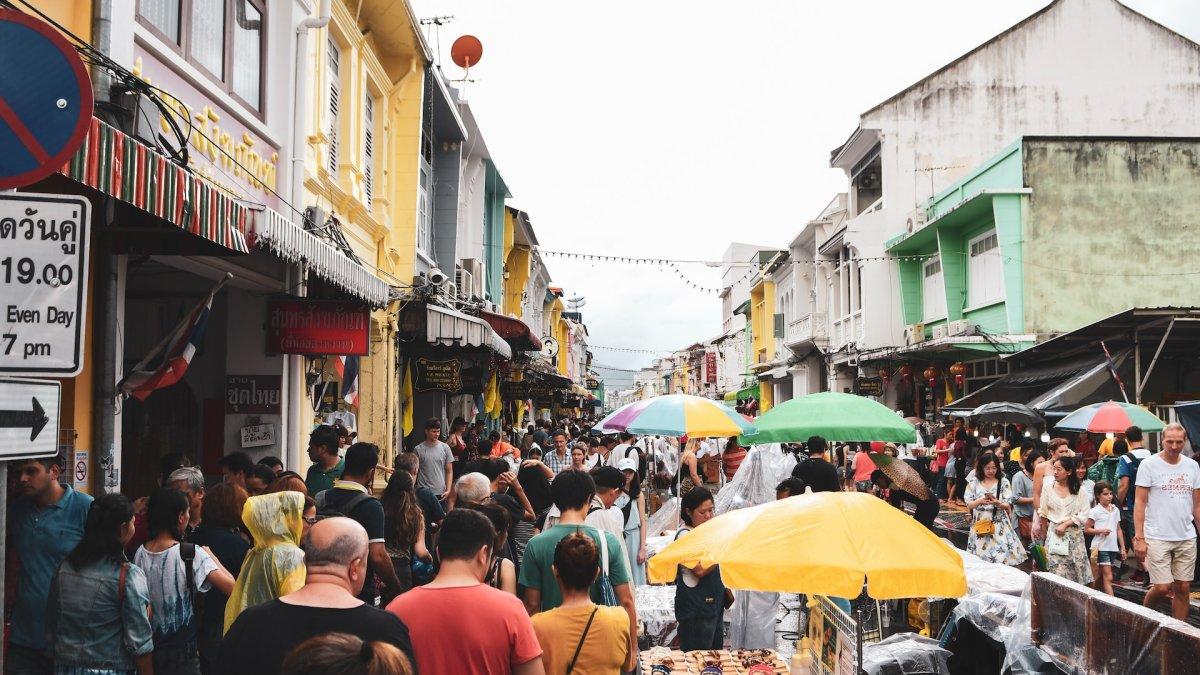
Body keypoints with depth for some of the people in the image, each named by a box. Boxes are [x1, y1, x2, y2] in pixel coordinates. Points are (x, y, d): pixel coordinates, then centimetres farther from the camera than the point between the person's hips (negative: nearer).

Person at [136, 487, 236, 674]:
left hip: (149, 649, 5)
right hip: (182, 651, -5)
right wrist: (212, 556, -8)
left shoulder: (141, 553, -1)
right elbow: (231, 587, -22)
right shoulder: (192, 554, -17)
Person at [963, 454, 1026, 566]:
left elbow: (1007, 506, -2)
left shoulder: (1003, 482, 3)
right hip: (980, 525, 1)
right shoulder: (974, 482, 4)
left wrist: (997, 503, -23)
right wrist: (980, 501, -20)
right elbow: (969, 505, 0)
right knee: (980, 559, -1)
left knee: (1002, 556, -11)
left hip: (999, 526, -1)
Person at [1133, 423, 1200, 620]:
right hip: (1158, 537, -4)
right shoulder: (1149, 465, -5)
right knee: (1162, 587, -8)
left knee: (1183, 588, 6)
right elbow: (1139, 502, -6)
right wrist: (1139, 538, -11)